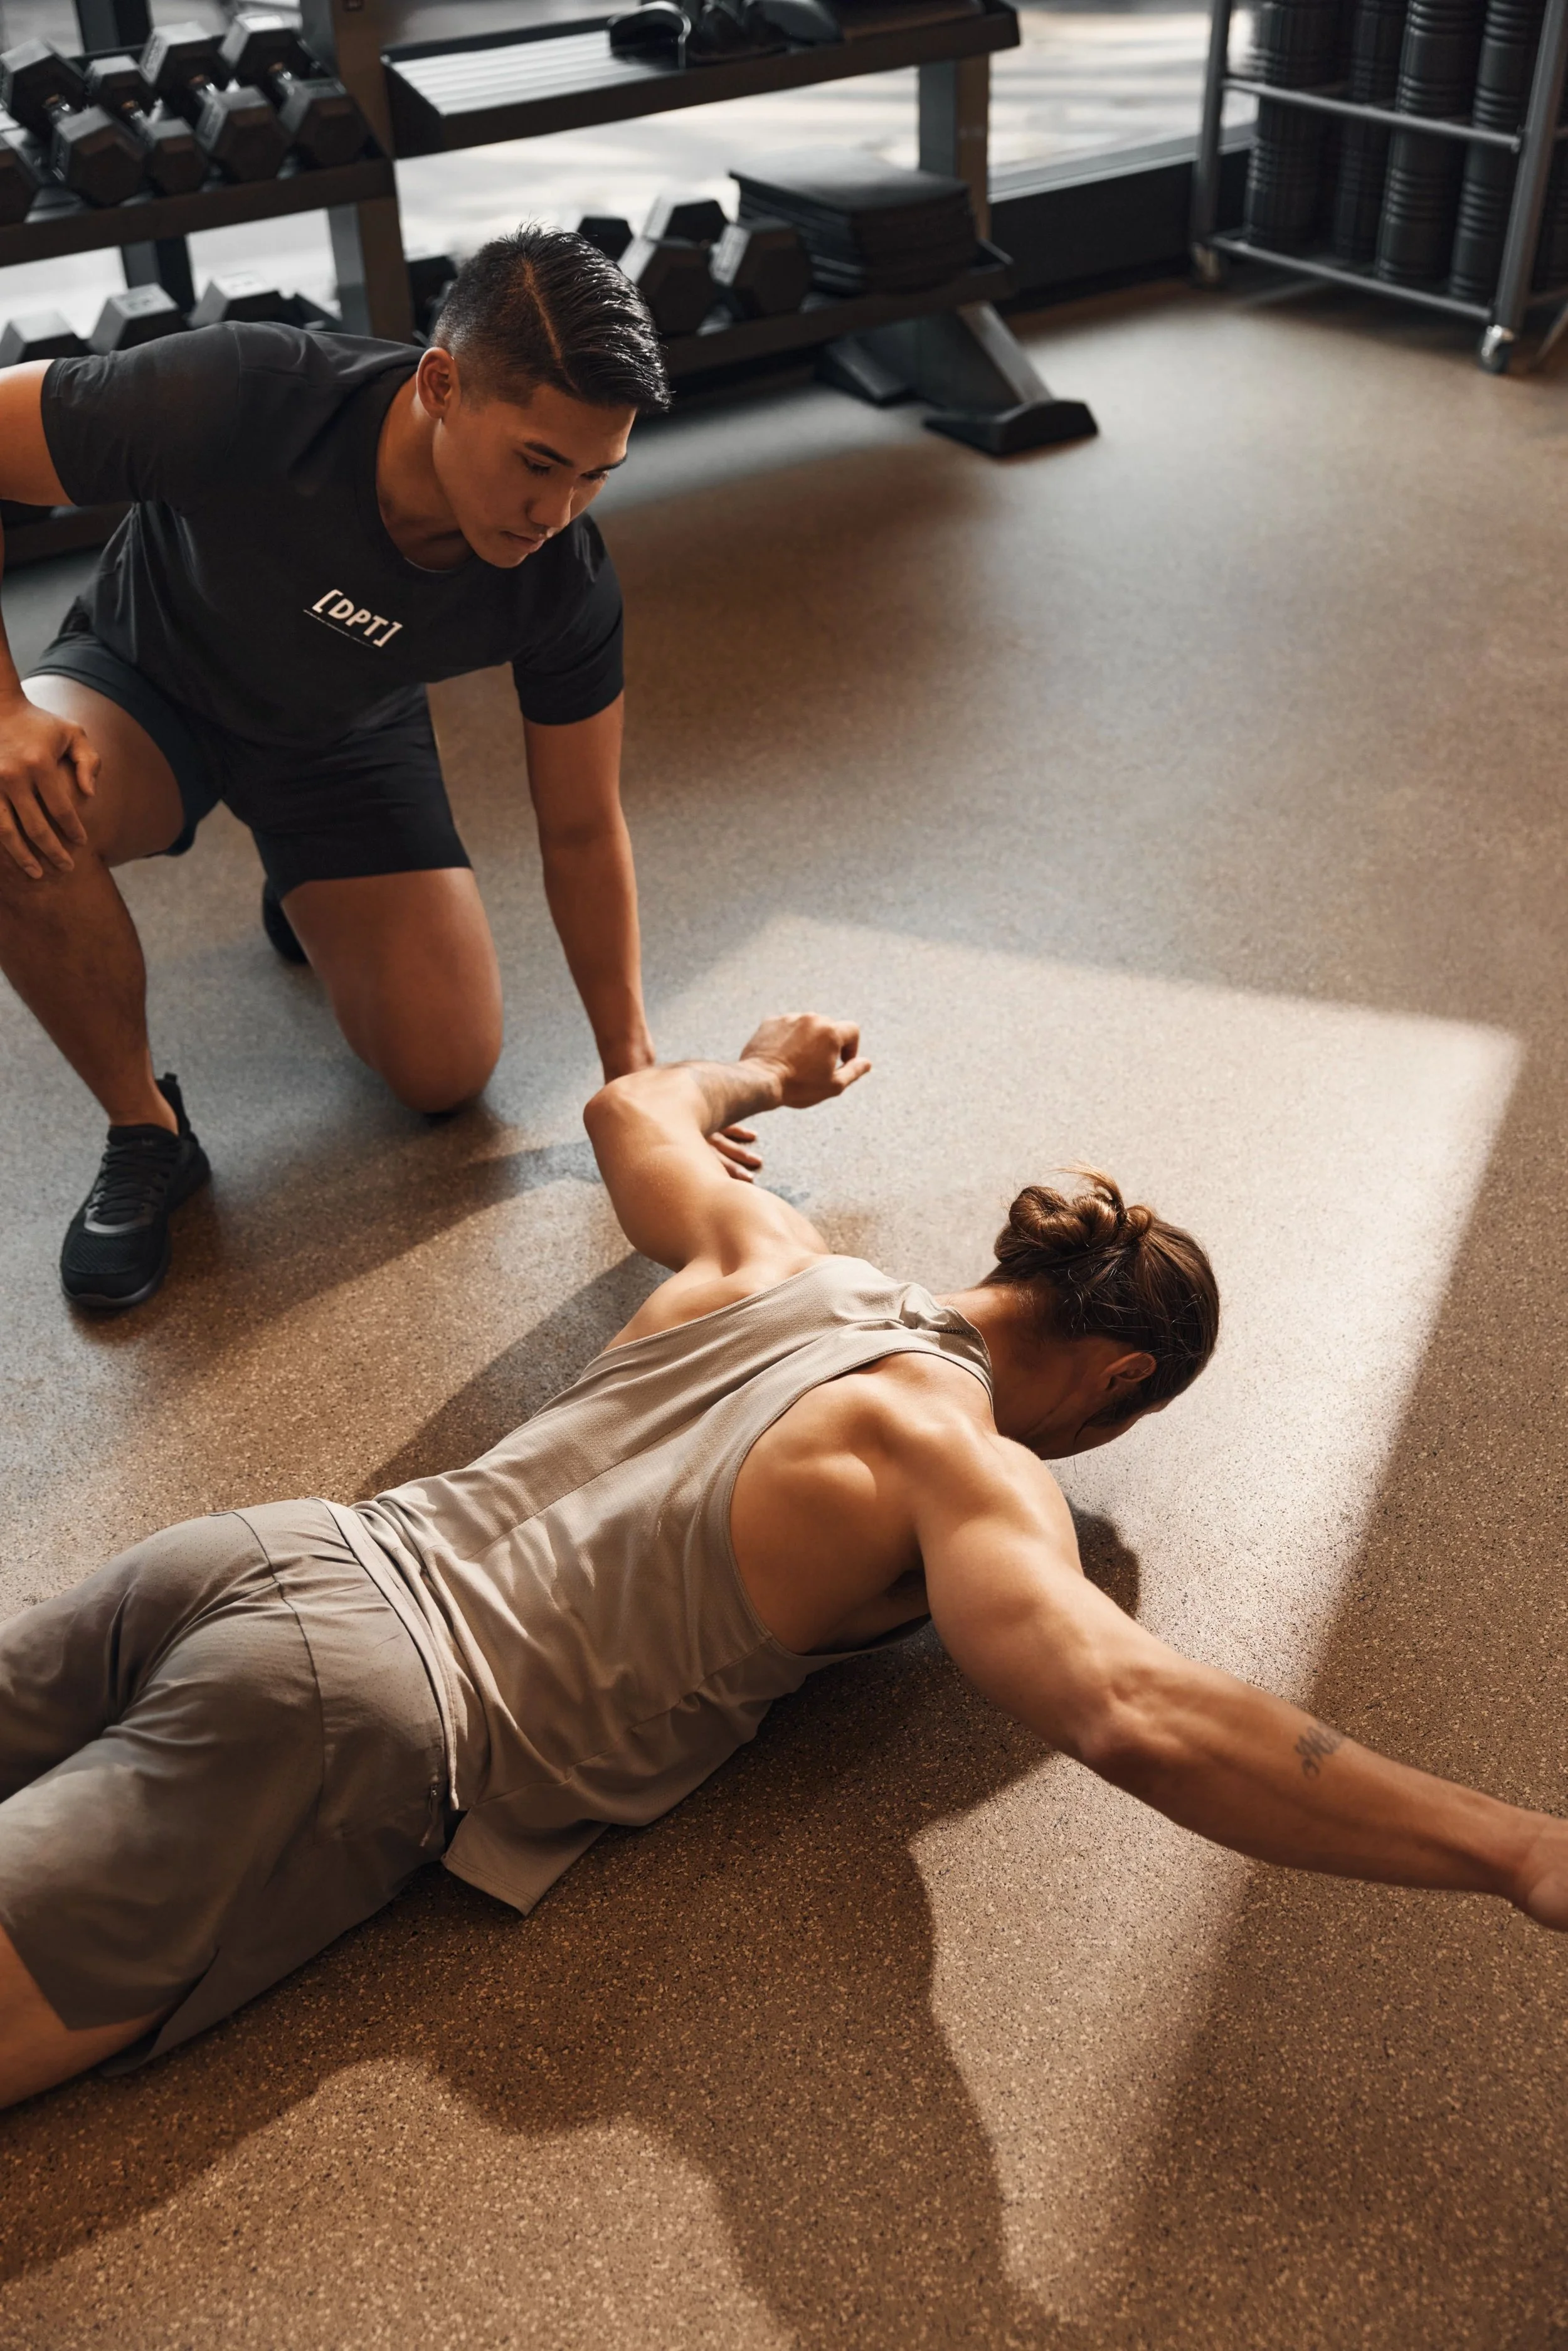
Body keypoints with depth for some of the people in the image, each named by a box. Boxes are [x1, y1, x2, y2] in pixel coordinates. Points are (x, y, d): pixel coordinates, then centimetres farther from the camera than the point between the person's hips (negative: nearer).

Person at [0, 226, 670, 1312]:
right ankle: (146, 1135, -12)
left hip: (345, 738, 3)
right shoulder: (236, 400, -39)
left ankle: (308, 893, 26)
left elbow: (582, 829, -14)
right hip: (148, 684, -2)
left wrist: (631, 1062, -12)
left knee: (448, 1069, -8)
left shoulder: (565, 582, -27)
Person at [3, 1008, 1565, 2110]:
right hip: (356, 1734, -7)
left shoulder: (767, 1254, 14)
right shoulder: (963, 1466, -7)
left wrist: (759, 1074, 55)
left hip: (253, 1555, 7)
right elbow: (1132, 1717, -24)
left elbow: (631, 1107, 34)